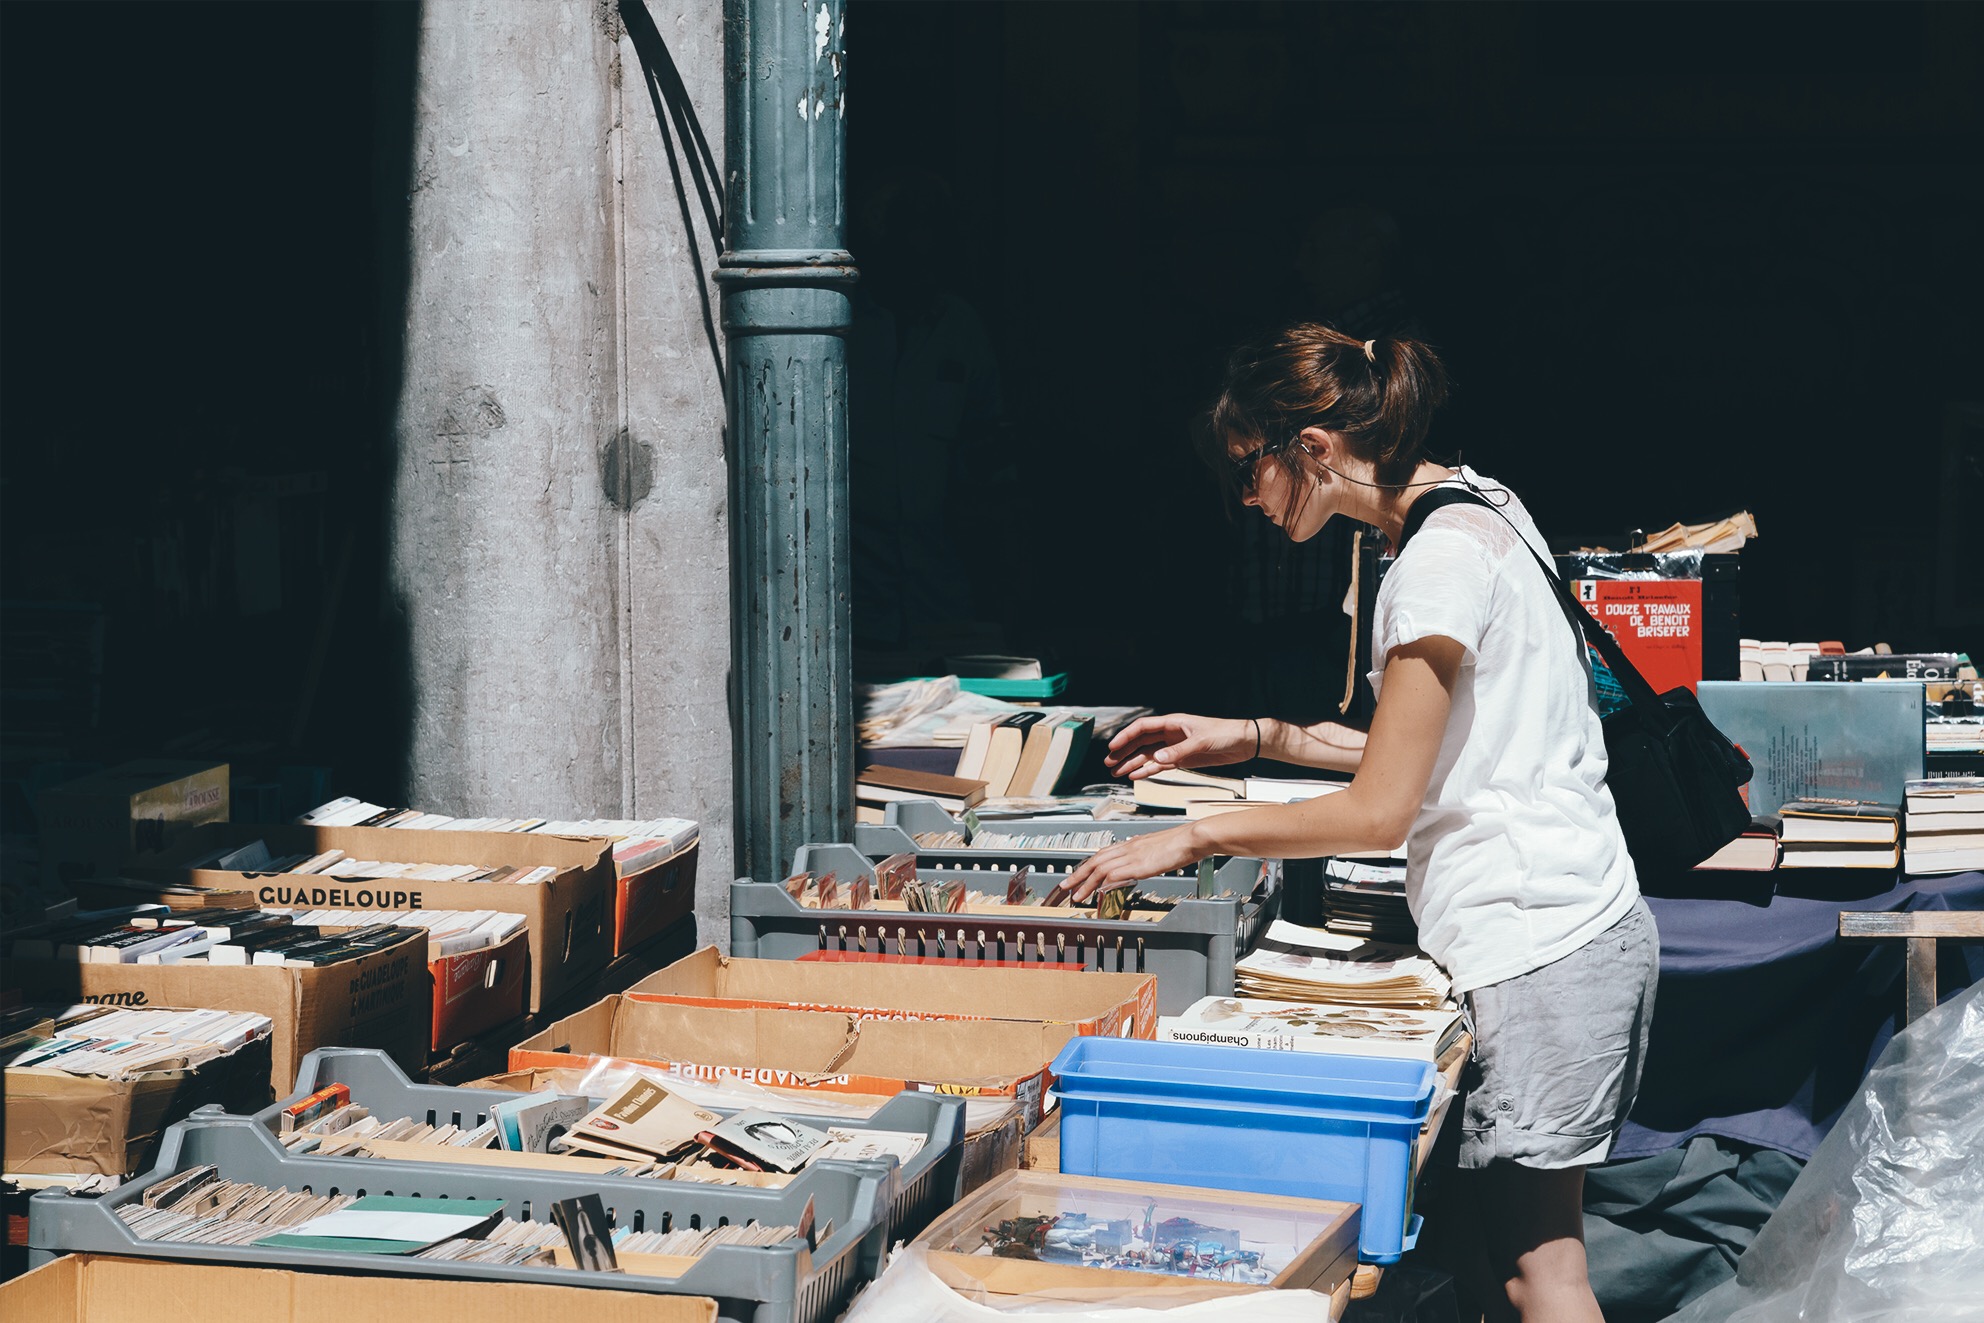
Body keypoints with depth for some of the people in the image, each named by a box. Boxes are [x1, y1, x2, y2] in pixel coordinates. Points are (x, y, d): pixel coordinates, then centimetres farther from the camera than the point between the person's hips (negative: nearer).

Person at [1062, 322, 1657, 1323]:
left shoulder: (1441, 556, -17)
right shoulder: (1477, 508, 13)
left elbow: (1380, 811, -16)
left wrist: (1192, 841, -6)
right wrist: (1263, 739, 18)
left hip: (1540, 948, -10)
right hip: (1569, 927, 10)